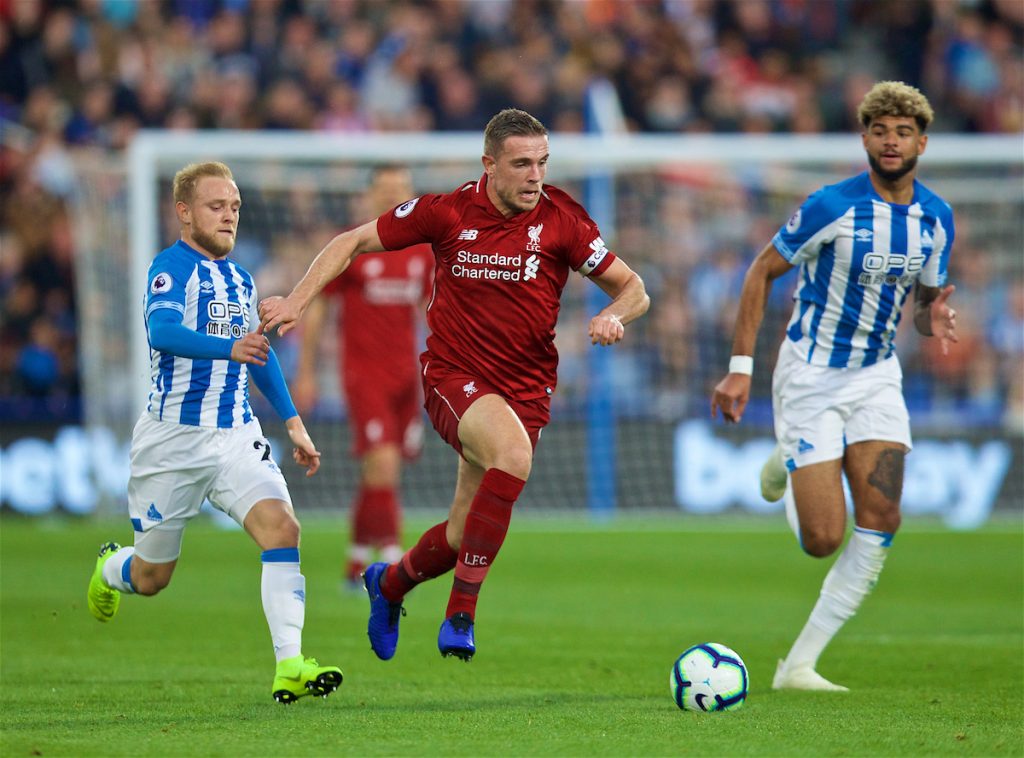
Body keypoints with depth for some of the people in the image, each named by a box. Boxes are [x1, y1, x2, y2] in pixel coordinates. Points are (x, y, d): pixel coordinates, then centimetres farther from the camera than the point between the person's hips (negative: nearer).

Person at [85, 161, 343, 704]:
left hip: (236, 434, 5)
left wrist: (292, 420, 22)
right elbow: (162, 331, -32)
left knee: (282, 528, -21)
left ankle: (289, 667, -26)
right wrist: (229, 348, -48)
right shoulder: (171, 267, -12)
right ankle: (109, 569, 46)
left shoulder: (239, 278, 12)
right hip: (174, 436, -5)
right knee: (152, 577, 8)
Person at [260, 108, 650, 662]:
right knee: (514, 451, -35)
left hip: (525, 390, 3)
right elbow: (353, 243, 3)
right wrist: (297, 301, -7)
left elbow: (633, 289, 1)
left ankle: (390, 584, 40)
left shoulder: (561, 222, -7)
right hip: (453, 380, -3)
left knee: (464, 535, 3)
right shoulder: (447, 212, -8)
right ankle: (460, 613, -27)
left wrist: (613, 315, -22)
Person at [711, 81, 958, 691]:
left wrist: (934, 318, -12)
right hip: (811, 374, -5)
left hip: (877, 374, 5)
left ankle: (799, 664, -3)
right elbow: (763, 272, -8)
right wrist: (741, 366, -12)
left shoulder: (937, 218, 0)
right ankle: (787, 467, 28)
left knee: (881, 522, -13)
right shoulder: (832, 207, -17)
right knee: (823, 540, -10)